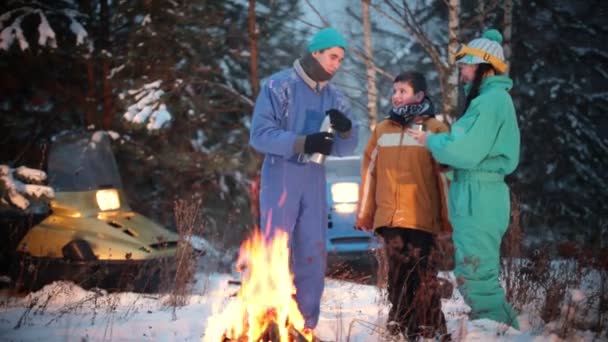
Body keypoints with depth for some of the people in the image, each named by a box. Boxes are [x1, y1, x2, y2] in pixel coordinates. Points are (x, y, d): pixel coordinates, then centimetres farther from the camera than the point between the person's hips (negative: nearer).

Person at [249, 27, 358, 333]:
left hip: (314, 180, 5)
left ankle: (306, 324, 15)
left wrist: (345, 130, -13)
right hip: (281, 177, -5)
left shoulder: (334, 97, 10)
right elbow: (260, 135, -14)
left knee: (313, 254, 7)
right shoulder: (279, 85, -7)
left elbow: (345, 149, 10)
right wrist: (302, 143, -24)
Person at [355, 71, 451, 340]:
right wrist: (364, 213, 13)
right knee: (398, 274, 7)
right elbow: (369, 173, 16)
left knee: (422, 274, -7)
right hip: (389, 217, 4)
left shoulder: (435, 129, 2)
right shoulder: (382, 130, 15)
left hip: (421, 217, -4)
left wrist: (447, 216, -4)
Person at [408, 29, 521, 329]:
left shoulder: (491, 100, -14)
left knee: (475, 277, -9)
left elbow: (466, 152, -21)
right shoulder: (489, 98, 19)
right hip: (476, 195, 11)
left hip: (479, 197, -11)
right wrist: (438, 140, 5)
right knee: (475, 275, 15)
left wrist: (432, 141, -5)